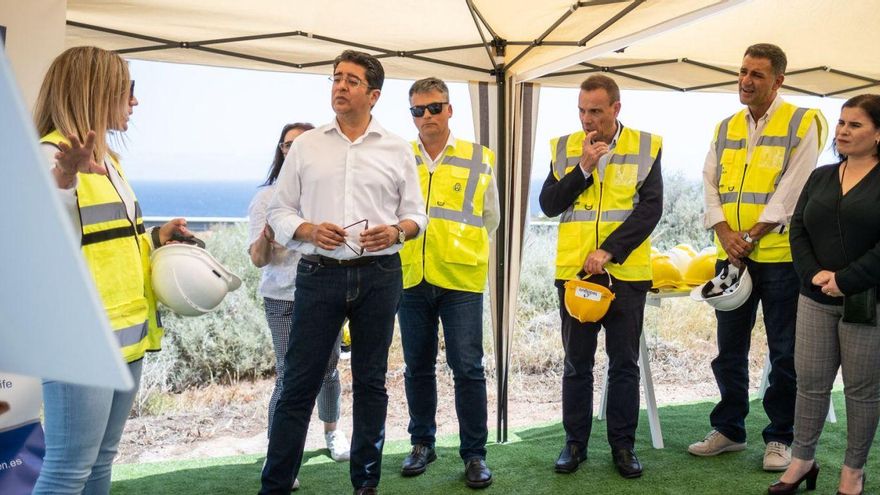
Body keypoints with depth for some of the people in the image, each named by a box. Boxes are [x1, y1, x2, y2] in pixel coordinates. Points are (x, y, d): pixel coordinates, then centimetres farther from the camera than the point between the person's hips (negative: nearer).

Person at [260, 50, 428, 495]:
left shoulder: (397, 149, 7)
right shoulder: (305, 145, 7)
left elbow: (416, 213, 8)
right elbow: (279, 211, 7)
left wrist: (397, 231, -13)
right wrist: (309, 231, -13)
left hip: (378, 276, 1)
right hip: (318, 274, 0)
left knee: (370, 381, 10)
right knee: (299, 383, 0)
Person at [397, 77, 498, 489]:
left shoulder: (478, 160, 5)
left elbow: (490, 218, 14)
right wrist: (406, 245, 9)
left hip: (461, 279, -2)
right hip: (410, 278, 2)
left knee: (468, 368, -2)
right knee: (418, 367, 12)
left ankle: (474, 453, 11)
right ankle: (422, 443, 28)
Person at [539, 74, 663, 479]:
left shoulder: (645, 147, 0)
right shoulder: (565, 147, 6)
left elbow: (651, 207, -8)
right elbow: (548, 205, -1)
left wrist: (609, 251, -15)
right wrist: (583, 167, -12)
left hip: (625, 272, -1)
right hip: (574, 271, 2)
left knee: (624, 363, 8)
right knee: (577, 362, 10)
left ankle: (623, 443, 21)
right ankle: (575, 442, 22)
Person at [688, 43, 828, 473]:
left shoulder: (802, 123, -3)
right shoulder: (726, 127, 13)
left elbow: (793, 190, -12)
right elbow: (710, 183, 7)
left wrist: (751, 236, -16)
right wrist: (724, 232, -9)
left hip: (780, 255, -5)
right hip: (732, 256, 5)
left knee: (785, 353, 4)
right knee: (729, 349, 12)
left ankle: (780, 438, 18)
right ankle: (728, 429, 26)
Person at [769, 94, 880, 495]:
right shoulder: (821, 177, 11)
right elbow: (798, 230, 7)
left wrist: (846, 281, -17)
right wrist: (814, 274, -8)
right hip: (816, 299, 4)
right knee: (810, 381, 8)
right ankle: (802, 461, 22)